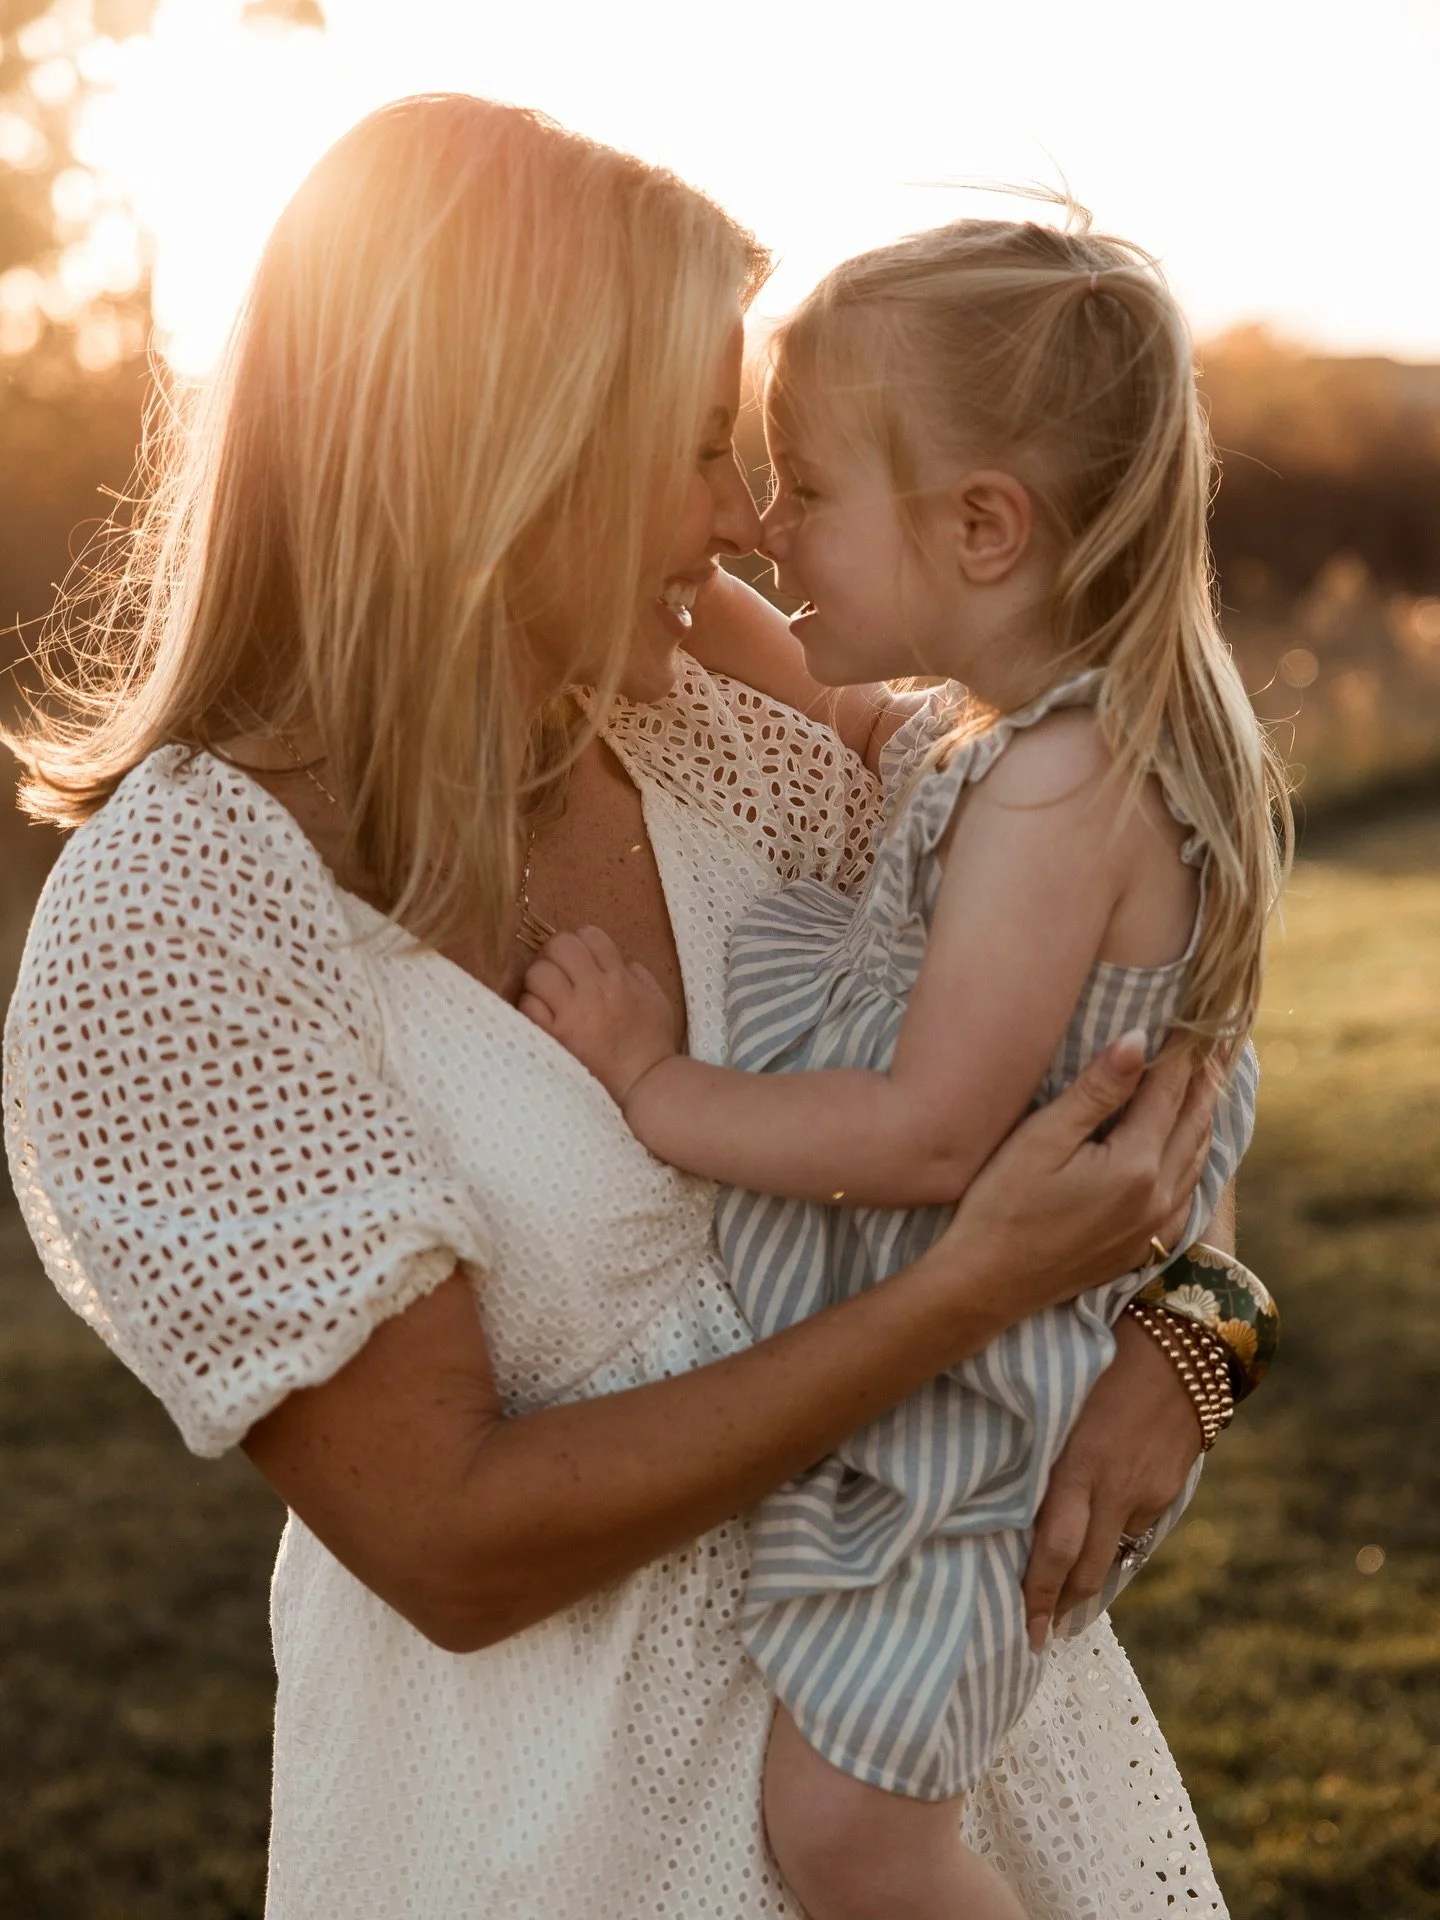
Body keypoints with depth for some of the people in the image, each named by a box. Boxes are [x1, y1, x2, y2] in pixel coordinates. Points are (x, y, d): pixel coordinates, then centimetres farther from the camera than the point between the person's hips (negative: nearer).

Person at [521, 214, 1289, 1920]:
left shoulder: (1062, 784, -25)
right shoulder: (951, 733, 5)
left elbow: (930, 1136, -27)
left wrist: (654, 1090, -20)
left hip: (957, 1390, -10)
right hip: (864, 1354, 10)